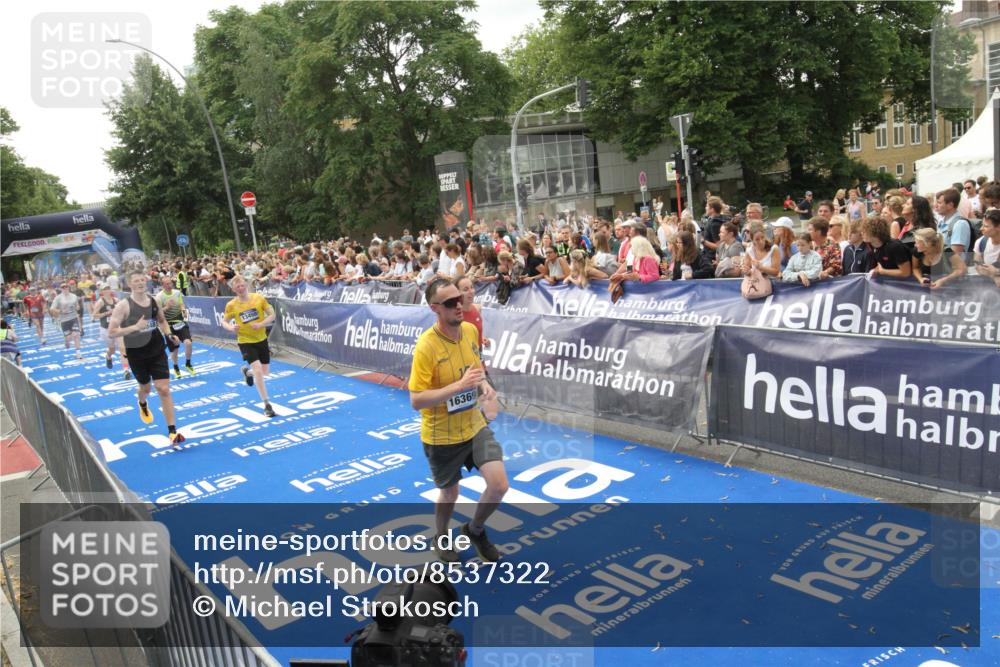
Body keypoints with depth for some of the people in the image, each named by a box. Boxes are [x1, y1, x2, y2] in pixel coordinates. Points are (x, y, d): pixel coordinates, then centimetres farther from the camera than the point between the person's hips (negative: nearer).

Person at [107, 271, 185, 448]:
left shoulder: (154, 301, 0)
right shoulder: (123, 305, -14)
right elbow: (111, 332, -20)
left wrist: (169, 334, 2)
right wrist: (135, 327, -31)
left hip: (157, 351, 2)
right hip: (136, 354, -2)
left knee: (163, 389, -8)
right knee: (145, 388, 19)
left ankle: (172, 431, -6)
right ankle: (143, 405, 58)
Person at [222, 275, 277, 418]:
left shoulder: (258, 298, -8)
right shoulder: (231, 305, -9)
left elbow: (272, 315, -4)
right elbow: (224, 322, 3)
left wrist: (261, 324, -21)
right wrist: (231, 327, -19)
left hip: (261, 339, 3)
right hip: (245, 341, -3)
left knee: (265, 371, 12)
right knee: (258, 370, -17)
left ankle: (246, 371, 48)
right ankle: (267, 405, -6)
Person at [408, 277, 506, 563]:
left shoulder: (470, 330, -5)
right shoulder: (426, 346, -24)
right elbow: (416, 401, -25)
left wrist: (484, 385, -8)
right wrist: (459, 386, -33)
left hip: (475, 426, 5)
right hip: (441, 436, -4)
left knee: (499, 485, -5)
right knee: (449, 494, 14)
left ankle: (475, 530, 27)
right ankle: (442, 539, 47)